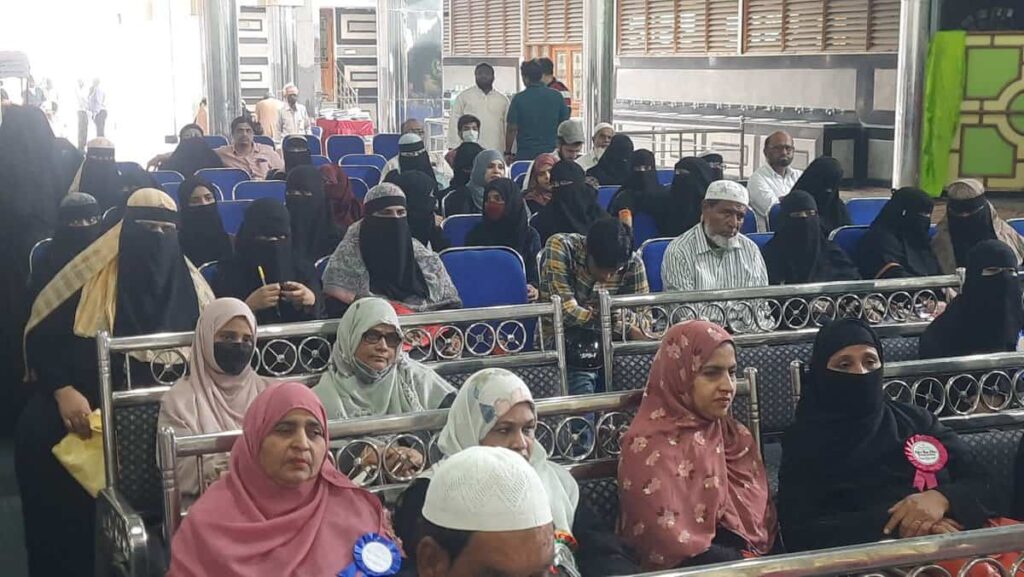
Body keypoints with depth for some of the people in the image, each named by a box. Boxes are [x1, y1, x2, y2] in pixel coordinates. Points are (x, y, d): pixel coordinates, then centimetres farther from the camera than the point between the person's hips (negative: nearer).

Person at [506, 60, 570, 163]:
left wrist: (507, 153, 3)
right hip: (552, 153, 3)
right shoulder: (557, 96, 2)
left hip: (525, 154, -3)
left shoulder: (518, 99, -7)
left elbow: (512, 129, -7)